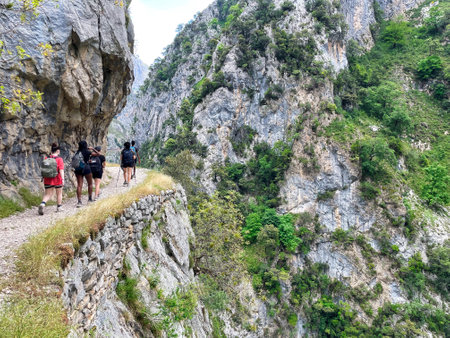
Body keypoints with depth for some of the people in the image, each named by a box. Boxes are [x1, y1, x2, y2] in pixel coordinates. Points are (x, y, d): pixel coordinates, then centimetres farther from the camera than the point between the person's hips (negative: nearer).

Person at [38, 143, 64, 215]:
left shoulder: (46, 159, 4)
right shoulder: (59, 159, -9)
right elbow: (61, 170, -17)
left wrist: (44, 178, 23)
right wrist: (62, 179, -18)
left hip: (48, 179, 3)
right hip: (57, 179, -3)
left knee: (47, 194, 8)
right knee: (59, 193, 16)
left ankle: (42, 204, -18)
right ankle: (59, 207, 26)